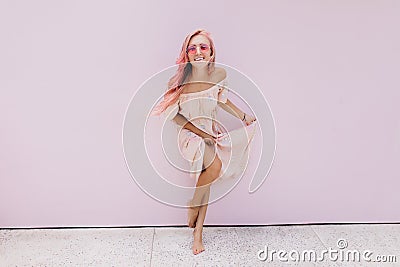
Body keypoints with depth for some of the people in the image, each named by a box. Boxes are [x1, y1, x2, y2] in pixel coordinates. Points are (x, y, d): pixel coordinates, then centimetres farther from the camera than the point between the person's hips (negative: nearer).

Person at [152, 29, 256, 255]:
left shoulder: (219, 74, -6)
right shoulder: (180, 79, -16)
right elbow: (173, 113, -9)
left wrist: (243, 116, 7)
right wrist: (199, 132, -14)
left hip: (213, 131, 4)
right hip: (190, 133, -4)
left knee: (205, 179, 2)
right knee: (215, 165, -29)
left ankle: (198, 233, 18)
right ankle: (193, 206, -1)